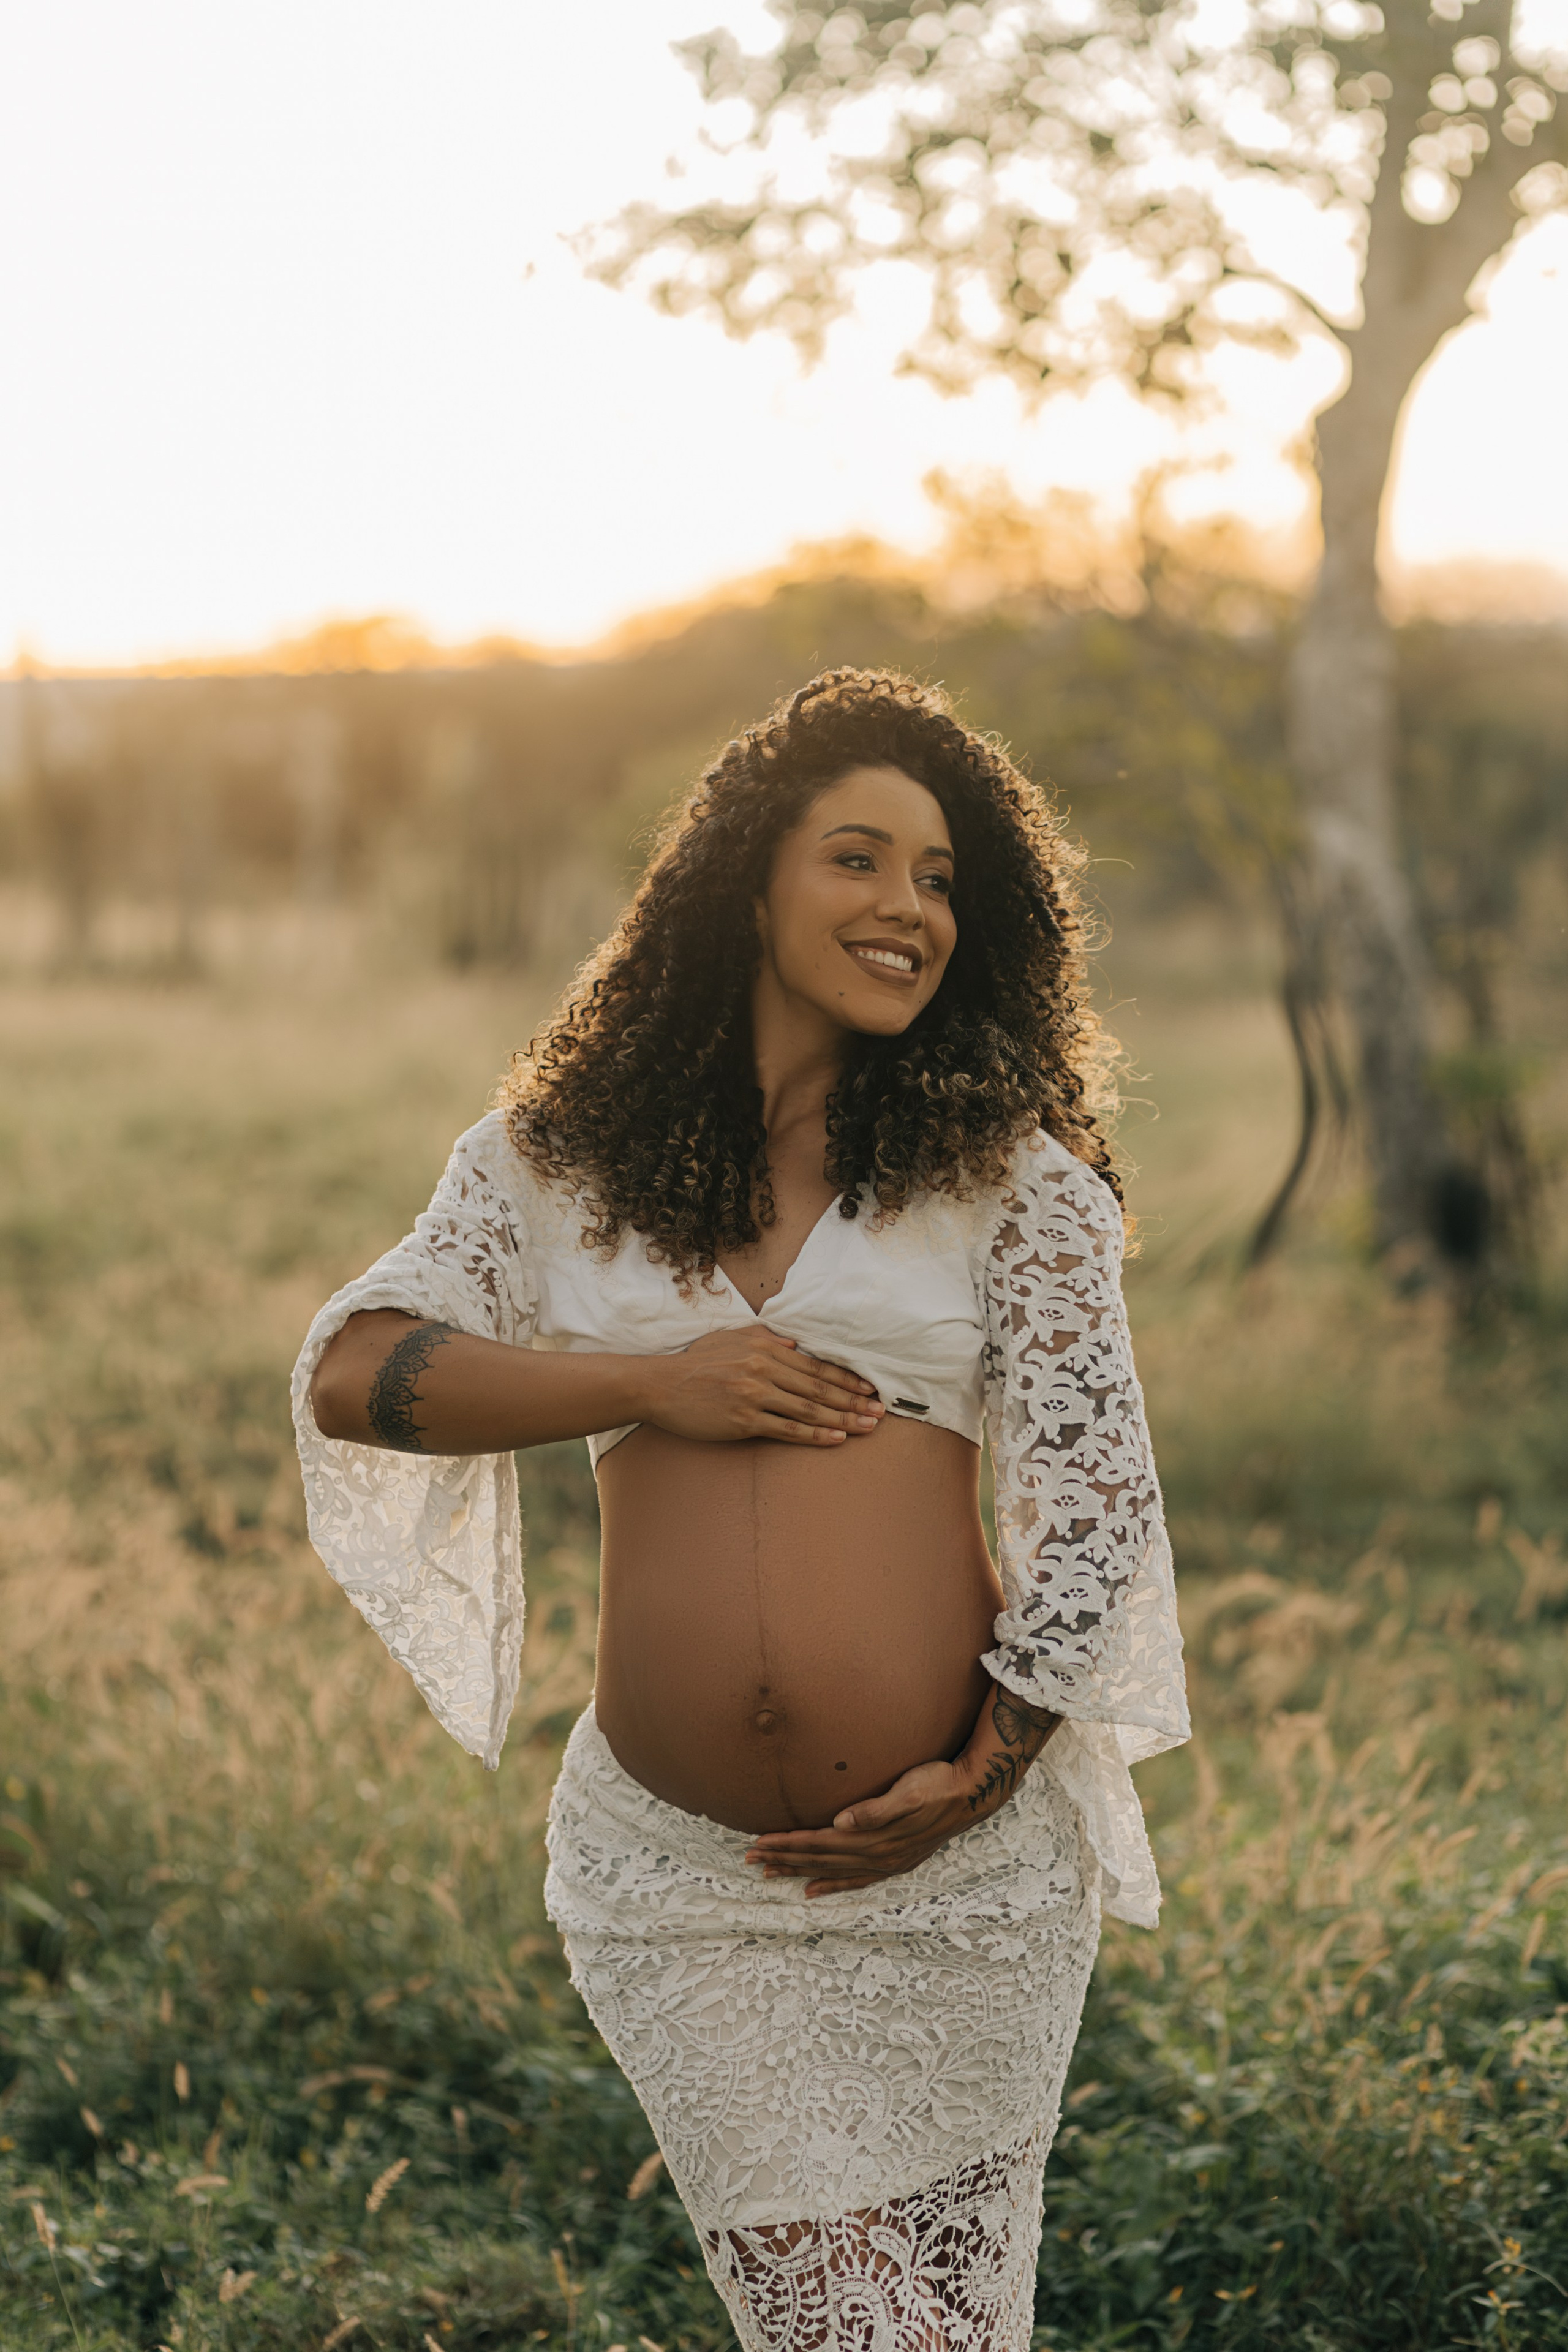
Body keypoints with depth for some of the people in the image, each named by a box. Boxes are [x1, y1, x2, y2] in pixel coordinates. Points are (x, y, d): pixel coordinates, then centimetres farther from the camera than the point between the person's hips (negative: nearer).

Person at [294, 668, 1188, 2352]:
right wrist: (648, 1381, -9)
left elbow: (1098, 1497, 0)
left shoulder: (1009, 1179, 4)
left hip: (954, 1867, -1)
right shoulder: (558, 1158, 8)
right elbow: (348, 1375, 2)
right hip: (675, 1877, 1)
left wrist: (985, 1770, -10)